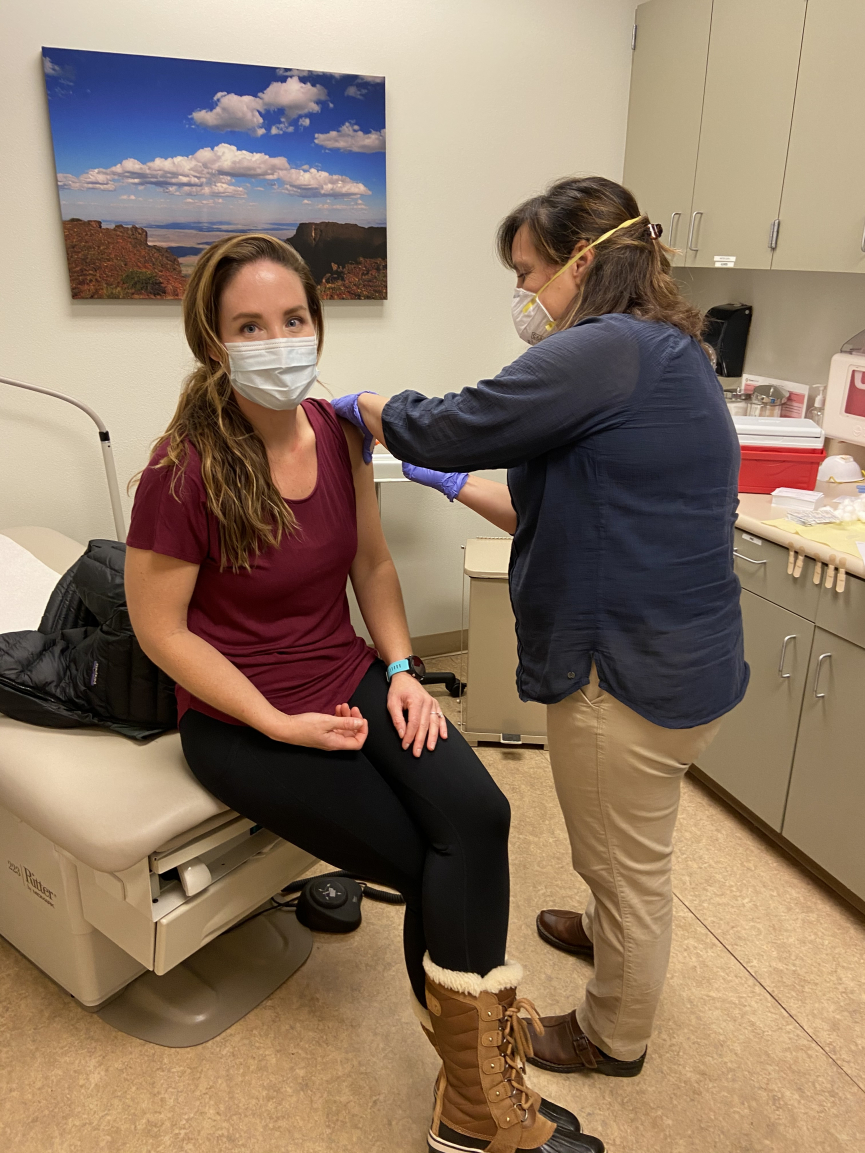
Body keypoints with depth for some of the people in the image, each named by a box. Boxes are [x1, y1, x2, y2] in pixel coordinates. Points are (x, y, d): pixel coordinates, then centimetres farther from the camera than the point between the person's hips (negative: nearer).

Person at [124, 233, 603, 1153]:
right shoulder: (184, 473, -18)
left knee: (478, 816, -19)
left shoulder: (337, 434, -1)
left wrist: (401, 672, -3)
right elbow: (160, 628, -12)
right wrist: (280, 725, -16)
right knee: (434, 868, -13)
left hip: (349, 678, 5)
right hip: (239, 720, -4)